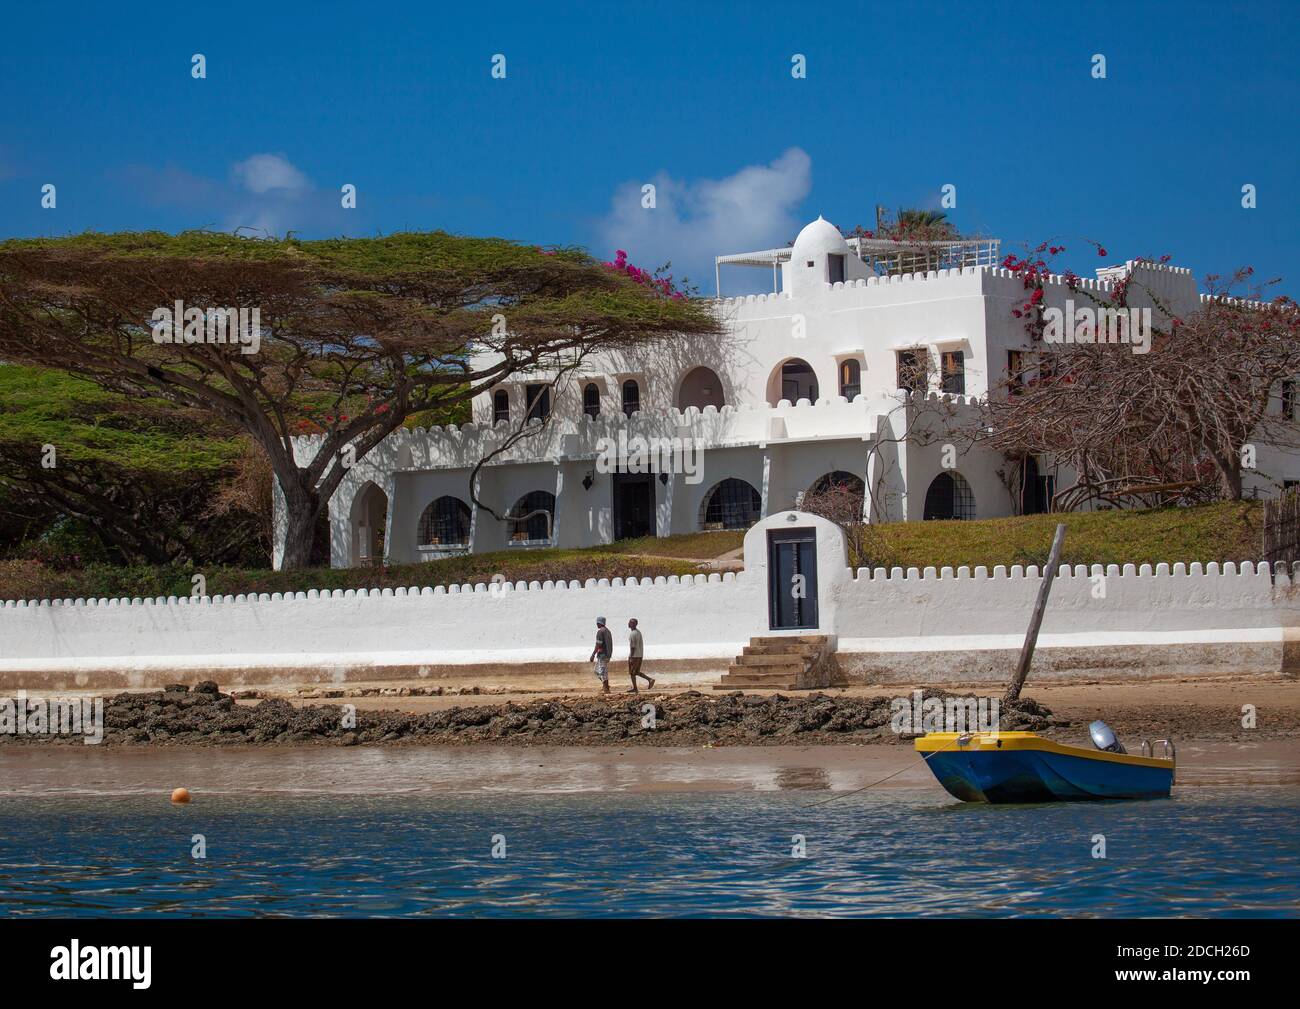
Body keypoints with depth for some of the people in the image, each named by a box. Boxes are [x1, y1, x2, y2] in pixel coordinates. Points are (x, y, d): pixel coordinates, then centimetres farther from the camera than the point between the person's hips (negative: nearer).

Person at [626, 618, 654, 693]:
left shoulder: (632, 634, -16)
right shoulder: (638, 632, 13)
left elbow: (633, 646, -20)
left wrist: (631, 657, -20)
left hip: (634, 656, -9)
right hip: (640, 655, 9)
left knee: (632, 672, 0)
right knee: (636, 672, 13)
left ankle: (635, 688, 1)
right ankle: (649, 679, -1)